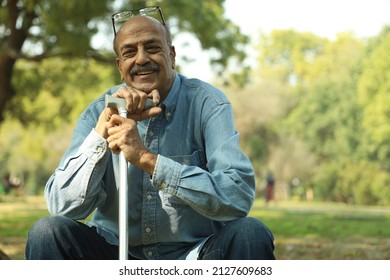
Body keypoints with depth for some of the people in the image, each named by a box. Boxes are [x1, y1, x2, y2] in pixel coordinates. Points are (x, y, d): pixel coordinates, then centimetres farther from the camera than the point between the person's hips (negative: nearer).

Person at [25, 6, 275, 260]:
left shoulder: (208, 104, -7)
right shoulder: (98, 112, -1)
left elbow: (240, 196, -22)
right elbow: (62, 206, -11)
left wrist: (147, 159, -28)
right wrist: (104, 126, -21)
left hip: (193, 253, -1)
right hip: (115, 253, 2)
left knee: (251, 233, -28)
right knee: (48, 231, -22)